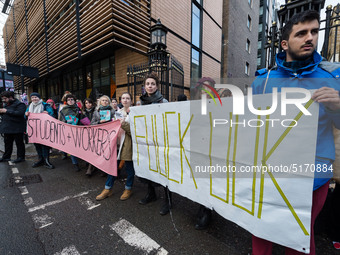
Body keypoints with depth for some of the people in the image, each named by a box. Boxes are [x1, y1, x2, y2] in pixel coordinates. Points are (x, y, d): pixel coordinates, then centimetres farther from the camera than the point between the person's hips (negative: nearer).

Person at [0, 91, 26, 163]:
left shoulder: (19, 104, -8)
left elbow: (20, 113, -25)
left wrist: (7, 111, -19)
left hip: (16, 128, -8)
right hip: (7, 128, 8)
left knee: (19, 143, 0)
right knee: (7, 143, 15)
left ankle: (21, 157, 9)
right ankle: (6, 157, 26)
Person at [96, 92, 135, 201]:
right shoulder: (119, 112, 14)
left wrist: (124, 124, -25)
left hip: (128, 143, -5)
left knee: (129, 167, 7)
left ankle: (128, 189, 27)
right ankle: (108, 189, 28)